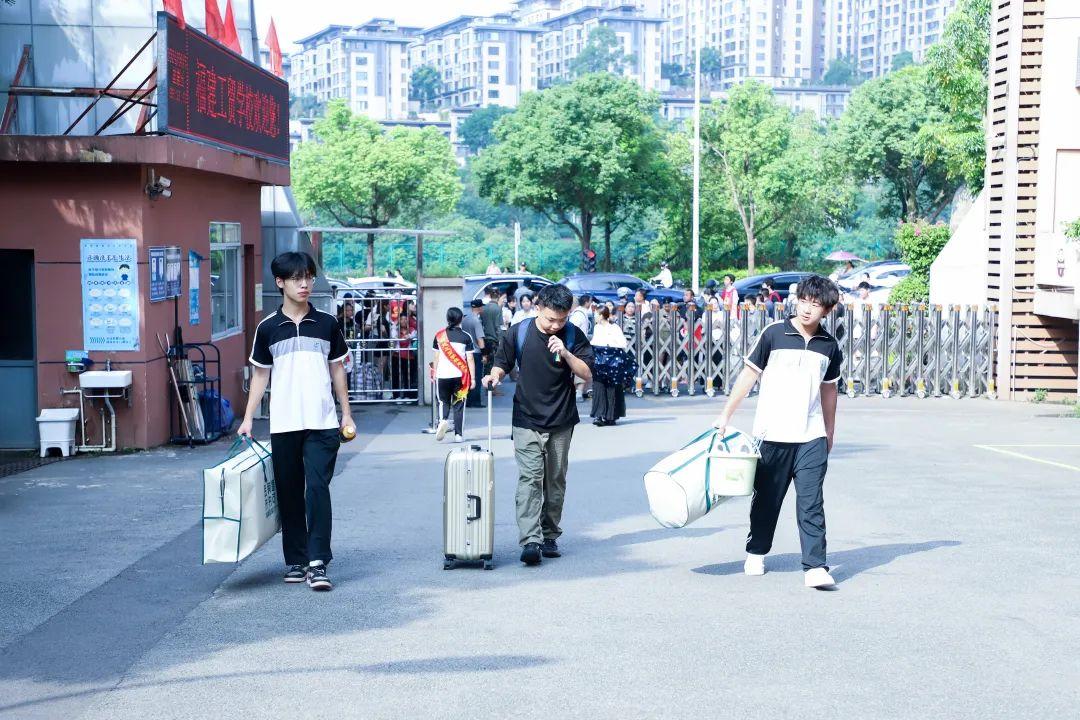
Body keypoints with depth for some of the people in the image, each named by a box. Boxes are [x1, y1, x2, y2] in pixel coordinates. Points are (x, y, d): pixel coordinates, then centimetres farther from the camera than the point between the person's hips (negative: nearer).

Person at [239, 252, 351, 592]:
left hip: (322, 423, -1)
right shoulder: (268, 328, 4)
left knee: (317, 488, -11)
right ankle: (296, 560, 18)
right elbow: (260, 375, 9)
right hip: (283, 425, 1)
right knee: (289, 493, 7)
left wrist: (346, 413, 9)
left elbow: (337, 370, 11)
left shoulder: (327, 324, 5)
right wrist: (247, 419, 4)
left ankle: (317, 563, -11)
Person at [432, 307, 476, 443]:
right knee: (459, 405, 8)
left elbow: (436, 357, 7)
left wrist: (434, 373, 18)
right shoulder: (465, 337, -3)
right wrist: (473, 378, 3)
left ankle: (443, 420, -11)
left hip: (442, 375, 1)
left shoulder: (439, 335, 2)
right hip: (460, 376, -1)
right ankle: (458, 434, 7)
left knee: (444, 401, 17)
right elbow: (470, 359, -2)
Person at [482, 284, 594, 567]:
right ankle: (530, 541, -20)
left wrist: (566, 354, -20)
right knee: (529, 478, -12)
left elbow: (587, 374, -5)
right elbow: (503, 363, 10)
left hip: (561, 423, 2)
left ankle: (549, 536, 20)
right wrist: (495, 375, -12)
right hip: (527, 420, -2)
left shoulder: (573, 336, -2)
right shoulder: (519, 332, -3)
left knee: (555, 481, 9)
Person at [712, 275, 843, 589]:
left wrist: (830, 432, 23)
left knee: (811, 504, -6)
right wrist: (726, 415, 1)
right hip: (772, 434, -1)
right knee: (767, 498, 12)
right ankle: (756, 552, 32)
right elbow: (749, 375, 1)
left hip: (812, 437, 1)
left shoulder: (829, 346, 7)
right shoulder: (774, 334, -4)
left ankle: (815, 567, -7)